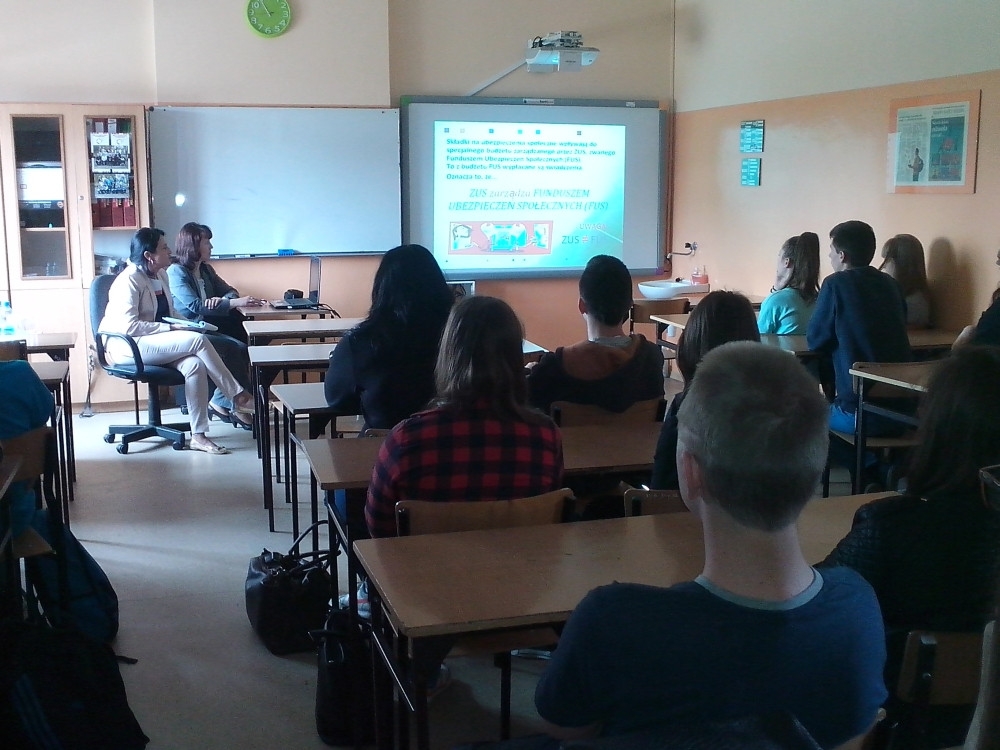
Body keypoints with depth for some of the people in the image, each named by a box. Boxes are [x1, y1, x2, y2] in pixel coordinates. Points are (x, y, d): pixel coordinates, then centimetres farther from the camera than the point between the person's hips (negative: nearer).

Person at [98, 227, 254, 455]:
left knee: (194, 364, -25)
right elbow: (128, 326, -22)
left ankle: (198, 436, -25)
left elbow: (170, 313, 22)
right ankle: (239, 396, -16)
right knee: (198, 341, -26)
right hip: (129, 346, -8)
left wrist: (186, 324, 1)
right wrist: (169, 329, -22)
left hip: (159, 343, 8)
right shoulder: (129, 280, -15)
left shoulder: (161, 276, 12)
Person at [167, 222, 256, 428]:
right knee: (236, 348, -24)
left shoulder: (205, 270, 17)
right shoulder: (176, 271, -8)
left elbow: (230, 291, 16)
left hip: (205, 328, 7)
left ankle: (221, 403, -12)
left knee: (240, 348, -18)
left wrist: (222, 300, -11)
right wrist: (234, 303, -23)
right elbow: (194, 306, -19)